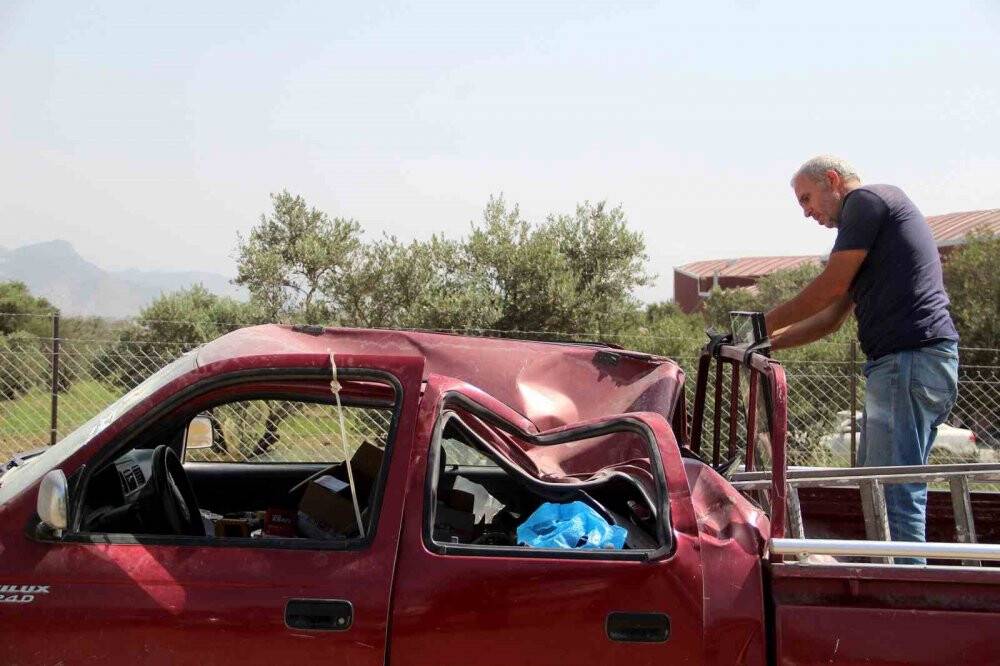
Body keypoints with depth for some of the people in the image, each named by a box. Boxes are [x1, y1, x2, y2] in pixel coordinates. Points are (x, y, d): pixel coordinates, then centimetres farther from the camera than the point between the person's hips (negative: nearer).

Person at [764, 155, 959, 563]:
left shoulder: (866, 199, -1)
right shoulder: (873, 226, 28)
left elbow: (832, 286, -6)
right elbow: (834, 316, 26)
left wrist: (764, 325, 4)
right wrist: (769, 343, 18)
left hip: (910, 358, -10)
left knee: (895, 492, -10)